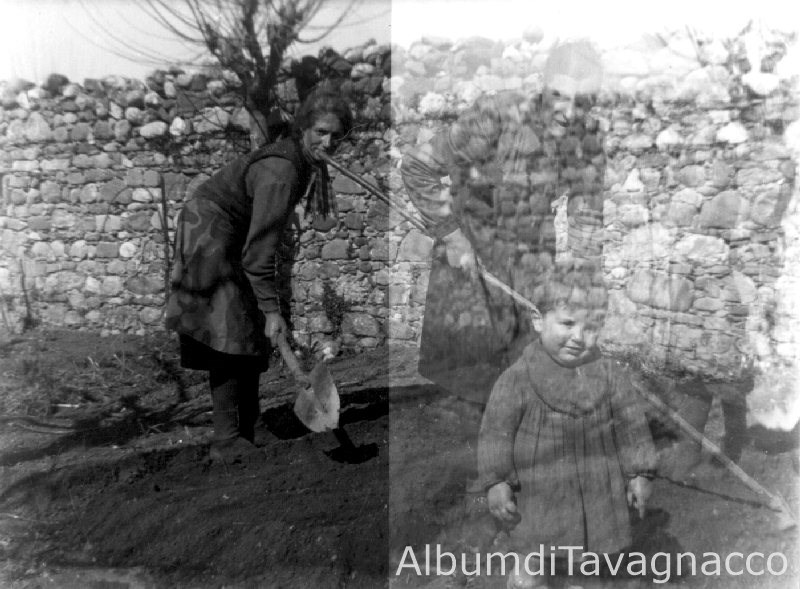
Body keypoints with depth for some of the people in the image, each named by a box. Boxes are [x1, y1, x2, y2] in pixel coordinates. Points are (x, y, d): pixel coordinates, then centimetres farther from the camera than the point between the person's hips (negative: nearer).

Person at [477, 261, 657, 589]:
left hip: (599, 493, 2)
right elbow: (496, 432, -9)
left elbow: (632, 425, 2)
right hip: (539, 495, -2)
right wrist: (496, 482, -10)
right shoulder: (517, 379, -15)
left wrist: (639, 474, 3)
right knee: (532, 559, 10)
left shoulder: (612, 375, -7)